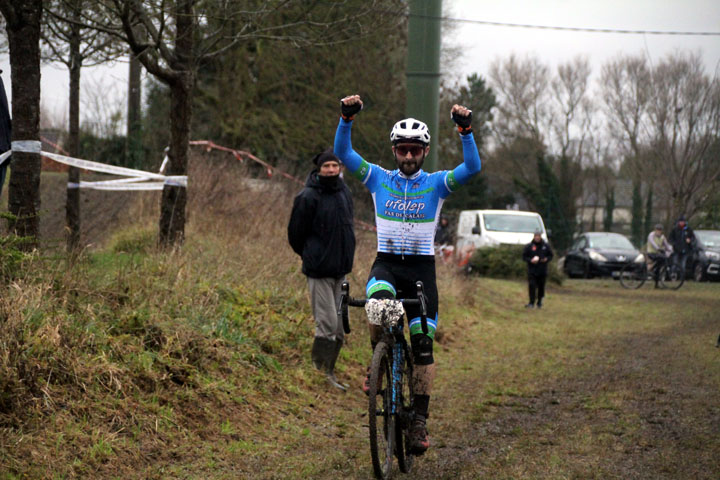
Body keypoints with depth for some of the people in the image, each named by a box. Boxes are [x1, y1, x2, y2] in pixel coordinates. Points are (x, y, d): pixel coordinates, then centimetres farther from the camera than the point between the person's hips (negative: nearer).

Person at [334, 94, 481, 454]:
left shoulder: (437, 184, 2)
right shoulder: (378, 179, 6)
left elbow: (472, 167, -13)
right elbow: (343, 154, -4)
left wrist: (465, 129, -25)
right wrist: (347, 118, -18)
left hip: (421, 267, 0)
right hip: (386, 264, 0)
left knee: (423, 343, -6)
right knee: (380, 302, -34)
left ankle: (420, 418, 0)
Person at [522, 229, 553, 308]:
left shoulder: (546, 246, 6)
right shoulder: (529, 246, 0)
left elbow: (551, 255, 13)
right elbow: (524, 256, 3)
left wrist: (546, 259, -8)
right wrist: (530, 260, -15)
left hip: (542, 270, 2)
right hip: (532, 270, -2)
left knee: (541, 287, 7)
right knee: (532, 286, -10)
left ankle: (540, 302, 21)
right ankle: (531, 303, -8)